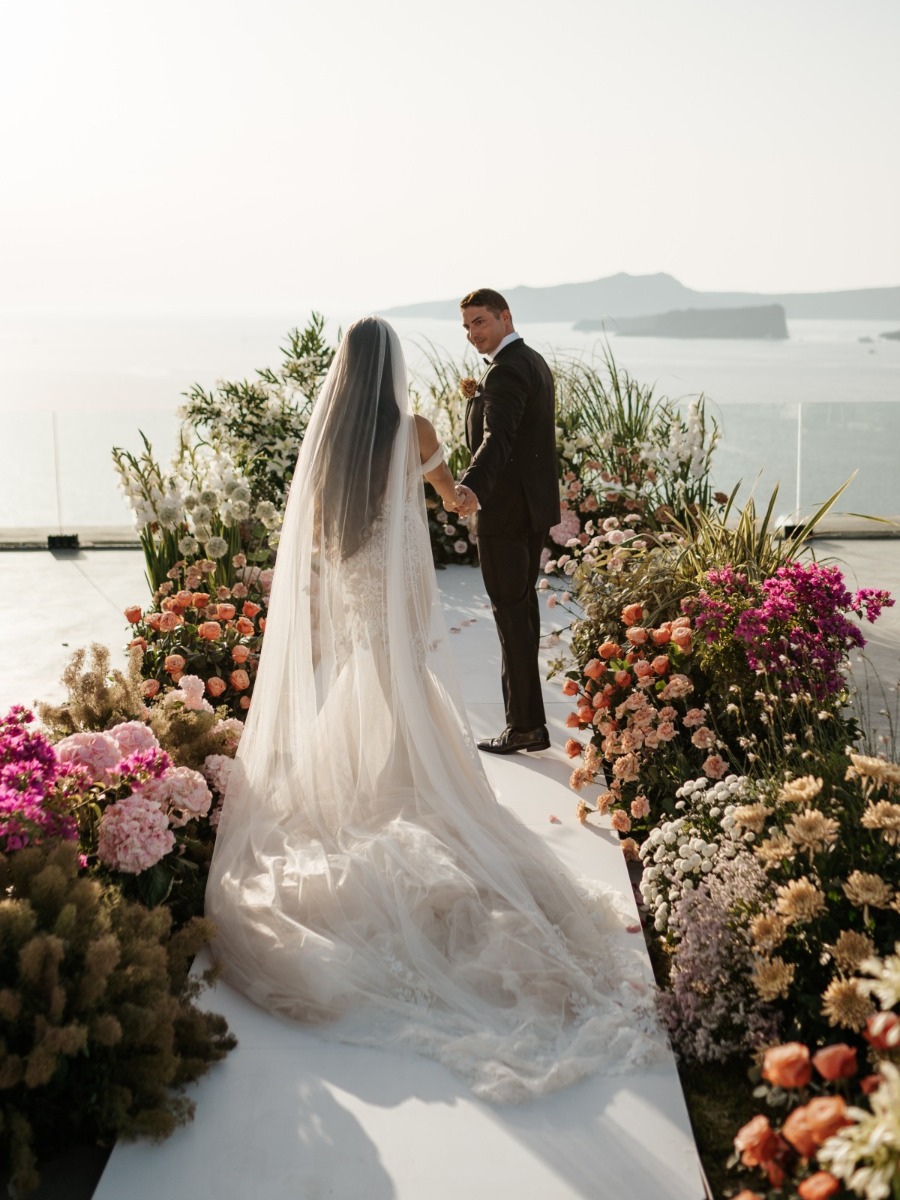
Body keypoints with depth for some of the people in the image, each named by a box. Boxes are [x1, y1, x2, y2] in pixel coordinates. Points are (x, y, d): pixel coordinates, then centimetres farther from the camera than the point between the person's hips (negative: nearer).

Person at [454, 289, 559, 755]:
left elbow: (497, 439, -35)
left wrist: (472, 488, -48)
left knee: (511, 612, -4)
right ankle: (526, 719, 24)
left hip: (505, 507, -10)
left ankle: (526, 724, 2)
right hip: (534, 505, 10)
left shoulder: (505, 371, -18)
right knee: (522, 607, 16)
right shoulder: (534, 362, 15)